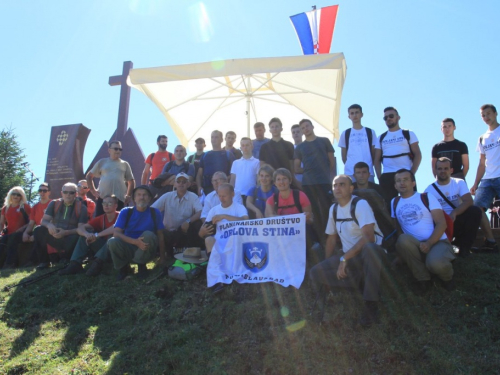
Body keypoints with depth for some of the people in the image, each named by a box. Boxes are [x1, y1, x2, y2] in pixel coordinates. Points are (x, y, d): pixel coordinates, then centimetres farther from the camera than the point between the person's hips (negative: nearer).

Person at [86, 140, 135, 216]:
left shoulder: (125, 164, 11)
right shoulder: (102, 162, 10)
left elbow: (131, 181, 17)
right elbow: (89, 176, 15)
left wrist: (128, 195, 6)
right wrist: (93, 191, 5)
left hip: (119, 198, 1)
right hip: (102, 197, 0)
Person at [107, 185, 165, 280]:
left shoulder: (155, 212, 0)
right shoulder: (126, 212, -1)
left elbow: (160, 236, 0)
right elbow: (116, 233, -13)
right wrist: (136, 242, -28)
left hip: (146, 251, 0)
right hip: (128, 249, 0)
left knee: (149, 234, -31)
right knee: (112, 241, -30)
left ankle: (141, 265, -5)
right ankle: (123, 267, 0)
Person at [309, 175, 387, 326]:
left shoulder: (360, 204, -14)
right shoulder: (333, 208, 7)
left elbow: (368, 237, -27)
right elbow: (332, 237, 16)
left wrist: (344, 258, -26)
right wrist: (327, 264, 6)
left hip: (372, 252, -5)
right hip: (349, 257, 6)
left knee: (369, 248, -42)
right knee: (316, 272, -16)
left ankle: (371, 304, -27)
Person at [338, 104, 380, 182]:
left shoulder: (370, 132, 11)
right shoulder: (345, 133, 11)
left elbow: (374, 153, 11)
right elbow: (343, 155, 13)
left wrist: (371, 165, -1)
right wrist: (348, 165, 1)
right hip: (350, 172, 0)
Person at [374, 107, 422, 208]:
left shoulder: (408, 134, 11)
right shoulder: (381, 138, 17)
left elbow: (418, 155, 3)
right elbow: (377, 160, 15)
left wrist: (411, 174, -8)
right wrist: (379, 178, 1)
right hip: (387, 177, 2)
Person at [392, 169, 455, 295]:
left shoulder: (427, 198, 3)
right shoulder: (394, 202, 15)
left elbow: (442, 223, -6)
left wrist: (428, 243, -20)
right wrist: (401, 245, -4)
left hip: (437, 242, -2)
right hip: (414, 245, 3)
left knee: (435, 263, -37)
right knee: (403, 239, -34)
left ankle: (447, 277, 6)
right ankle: (423, 279, -12)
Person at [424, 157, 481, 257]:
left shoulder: (459, 183, 3)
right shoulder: (430, 189, -3)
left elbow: (469, 201, -14)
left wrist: (454, 213, -31)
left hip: (458, 221, 3)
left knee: (475, 211, -25)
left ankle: (464, 245, -10)